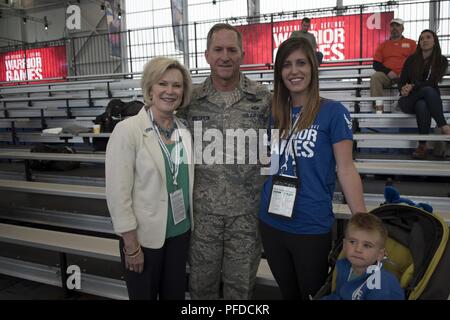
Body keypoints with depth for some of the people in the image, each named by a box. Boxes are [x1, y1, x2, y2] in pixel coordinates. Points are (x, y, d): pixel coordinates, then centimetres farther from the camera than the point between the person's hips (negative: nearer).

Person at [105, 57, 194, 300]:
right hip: (144, 236, -5)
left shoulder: (185, 130, 1)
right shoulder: (128, 130, -15)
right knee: (144, 295, 16)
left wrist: (191, 224, 10)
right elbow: (117, 193, -16)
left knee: (175, 295, 20)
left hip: (181, 232, 5)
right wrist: (131, 245, -15)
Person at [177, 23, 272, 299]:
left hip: (247, 210, -1)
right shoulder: (192, 100, -1)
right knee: (201, 284, 17)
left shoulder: (263, 98, -4)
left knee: (241, 285, 16)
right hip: (203, 209, 1)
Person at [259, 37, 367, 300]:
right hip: (271, 224, 5)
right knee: (288, 293, 23)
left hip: (313, 228, -4)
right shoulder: (274, 114, 5)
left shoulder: (333, 112, -8)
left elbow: (346, 169, -10)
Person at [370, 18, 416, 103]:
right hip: (387, 75, 1)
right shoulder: (383, 45, 22)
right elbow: (376, 64, 11)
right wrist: (388, 71, -7)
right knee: (375, 77, -30)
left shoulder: (411, 43, 19)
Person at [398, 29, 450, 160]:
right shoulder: (411, 59, 8)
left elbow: (432, 82, -8)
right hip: (409, 101, 0)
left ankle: (422, 145, -39)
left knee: (422, 106, -38)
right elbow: (401, 82, 3)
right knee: (428, 90, -35)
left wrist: (413, 86, -19)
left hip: (429, 100, 0)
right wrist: (404, 89, -19)